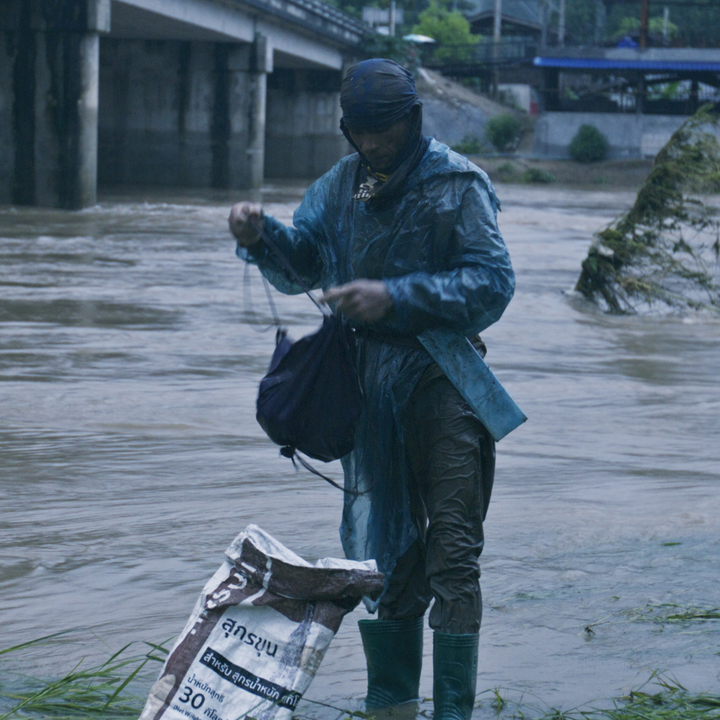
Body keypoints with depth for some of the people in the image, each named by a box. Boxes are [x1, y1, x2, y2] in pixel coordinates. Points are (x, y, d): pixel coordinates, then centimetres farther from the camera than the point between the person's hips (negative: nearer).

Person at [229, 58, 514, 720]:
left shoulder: (458, 184, -7)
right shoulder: (343, 183, 10)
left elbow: (492, 283, -14)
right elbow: (301, 263, 9)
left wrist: (395, 296, -23)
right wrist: (261, 237, -12)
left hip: (441, 381, -6)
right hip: (367, 385, 6)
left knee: (451, 552, -8)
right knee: (379, 548, 13)